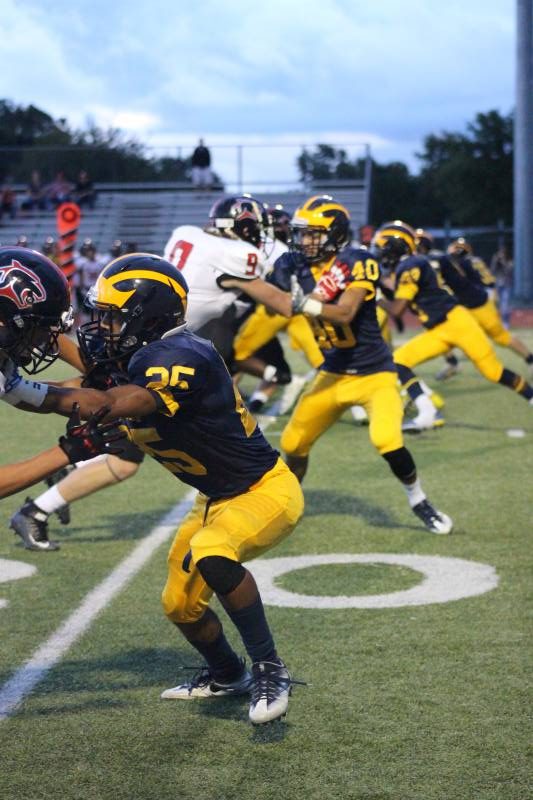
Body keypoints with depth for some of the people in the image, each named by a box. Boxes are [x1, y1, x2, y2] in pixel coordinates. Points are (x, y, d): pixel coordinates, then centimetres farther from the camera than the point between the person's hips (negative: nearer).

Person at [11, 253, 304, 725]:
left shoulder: (182, 358, -30)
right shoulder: (140, 361, 0)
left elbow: (112, 407, -43)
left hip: (266, 492, -10)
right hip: (218, 498, 10)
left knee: (211, 556, -37)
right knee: (181, 605, 17)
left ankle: (270, 670, -20)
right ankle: (227, 676, 45)